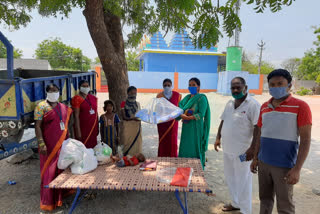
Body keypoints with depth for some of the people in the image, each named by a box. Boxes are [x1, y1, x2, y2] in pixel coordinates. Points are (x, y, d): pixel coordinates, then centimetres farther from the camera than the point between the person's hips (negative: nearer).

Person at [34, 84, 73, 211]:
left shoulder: (63, 107, 10)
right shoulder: (41, 106, -7)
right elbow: (37, 126, -12)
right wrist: (41, 144, -19)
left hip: (62, 144, 6)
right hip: (49, 145, -6)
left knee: (61, 169, 14)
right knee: (49, 171, 1)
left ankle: (60, 195, 30)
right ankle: (48, 202, 15)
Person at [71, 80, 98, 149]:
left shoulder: (93, 98, 11)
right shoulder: (77, 99, -9)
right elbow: (76, 116, -12)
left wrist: (97, 128, 14)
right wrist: (78, 132, -15)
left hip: (93, 128, 6)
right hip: (83, 128, -6)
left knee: (93, 147, 10)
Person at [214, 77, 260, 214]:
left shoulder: (253, 105, -14)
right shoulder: (229, 104, 9)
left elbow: (258, 128, -18)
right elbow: (223, 121, 17)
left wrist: (252, 148, -22)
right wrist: (218, 138, 11)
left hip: (242, 152, -7)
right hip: (227, 150, 8)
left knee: (243, 182, 5)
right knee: (230, 179, 20)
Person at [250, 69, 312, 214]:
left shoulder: (300, 106, -10)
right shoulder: (264, 107, 6)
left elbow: (305, 139, -12)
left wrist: (297, 169, -16)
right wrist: (255, 158, 13)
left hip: (284, 166, -4)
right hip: (263, 163, 5)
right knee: (265, 199, 18)